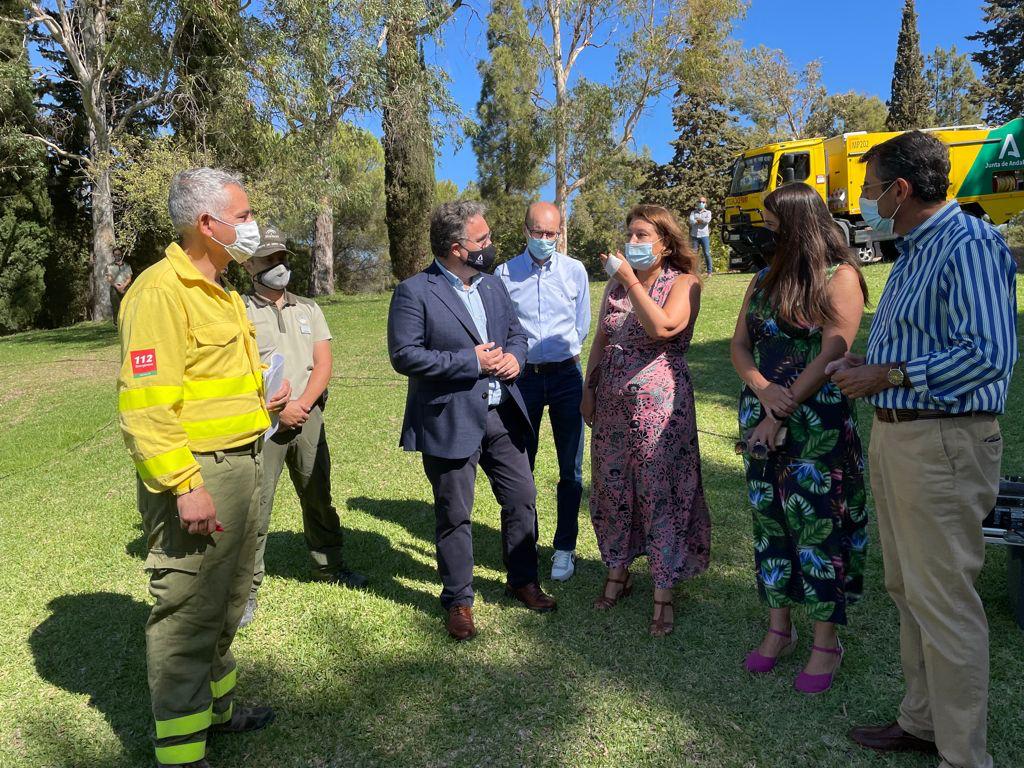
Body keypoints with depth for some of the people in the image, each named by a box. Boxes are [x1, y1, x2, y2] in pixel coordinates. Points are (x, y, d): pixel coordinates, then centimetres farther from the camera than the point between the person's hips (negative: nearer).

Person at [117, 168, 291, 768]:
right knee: (188, 612, 1)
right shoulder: (161, 291, -15)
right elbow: (146, 402, -22)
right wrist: (184, 487, -24)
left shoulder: (220, 291, 16)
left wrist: (258, 401, 13)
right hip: (196, 475, -10)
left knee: (227, 601, 21)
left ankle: (217, 705, 38)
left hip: (241, 465, 10)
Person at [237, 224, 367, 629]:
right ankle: (247, 589, 7)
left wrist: (302, 405, -9)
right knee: (255, 505, -3)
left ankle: (328, 566, 31)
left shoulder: (308, 309, 13)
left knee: (318, 497, 15)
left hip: (308, 415, 4)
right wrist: (278, 410, -12)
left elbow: (323, 364, 6)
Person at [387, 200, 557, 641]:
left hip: (503, 415, 6)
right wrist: (470, 361, -19)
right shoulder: (414, 292, -12)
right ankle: (458, 601, 25)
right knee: (454, 516, 6)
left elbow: (516, 332, 18)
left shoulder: (493, 284, 10)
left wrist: (514, 356, -6)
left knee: (522, 500, 13)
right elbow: (404, 355, -17)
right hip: (450, 422, -6)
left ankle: (523, 581, 35)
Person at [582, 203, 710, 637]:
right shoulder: (616, 283, 11)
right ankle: (618, 572, 32)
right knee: (612, 489, 13)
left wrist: (631, 279, -19)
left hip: (659, 406, -5)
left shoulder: (683, 283, -6)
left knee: (662, 494, 0)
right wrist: (589, 389, 12)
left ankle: (663, 594, 13)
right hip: (612, 404, 6)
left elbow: (661, 327, -24)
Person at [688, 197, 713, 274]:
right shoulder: (693, 212, 14)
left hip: (704, 235, -1)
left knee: (707, 253, -3)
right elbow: (691, 221, -5)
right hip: (694, 235, 1)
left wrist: (697, 220, -4)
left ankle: (710, 271, 0)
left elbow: (708, 220, -8)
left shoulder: (708, 212, 14)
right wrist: (702, 221, -11)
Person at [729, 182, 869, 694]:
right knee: (769, 520, 11)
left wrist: (782, 413, -15)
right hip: (762, 418, 6)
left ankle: (826, 641, 15)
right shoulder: (765, 278, 12)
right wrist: (764, 393, -11)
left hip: (817, 424, -6)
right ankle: (778, 628, 25)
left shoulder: (840, 277, -7)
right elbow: (740, 346, 8)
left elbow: (830, 356, -14)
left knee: (818, 524, 0)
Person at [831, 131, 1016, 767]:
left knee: (943, 603, -2)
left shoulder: (969, 246, -14)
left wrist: (889, 375, -18)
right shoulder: (914, 251, 17)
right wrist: (866, 363, 8)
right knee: (907, 590, 18)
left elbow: (992, 353, -23)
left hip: (942, 445, -10)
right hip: (894, 436, 10)